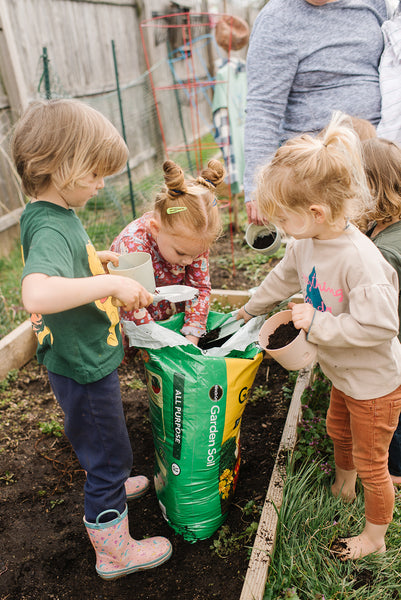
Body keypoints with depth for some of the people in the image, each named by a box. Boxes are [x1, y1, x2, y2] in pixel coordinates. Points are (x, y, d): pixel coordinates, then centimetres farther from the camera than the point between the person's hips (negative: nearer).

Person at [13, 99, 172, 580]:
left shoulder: (50, 214, 3)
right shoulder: (50, 227, -29)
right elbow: (36, 294, -47)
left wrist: (95, 262, 7)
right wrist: (112, 283, -40)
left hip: (84, 358, 10)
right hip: (83, 367, -10)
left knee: (99, 446, 32)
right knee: (110, 454, 9)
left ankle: (108, 486, 59)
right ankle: (114, 552, 31)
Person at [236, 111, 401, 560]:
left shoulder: (360, 259, -37)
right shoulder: (306, 244, -10)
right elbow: (283, 278, 9)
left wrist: (317, 323, -30)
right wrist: (248, 310, 22)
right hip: (343, 374, 8)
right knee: (338, 431, 32)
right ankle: (342, 486, 63)